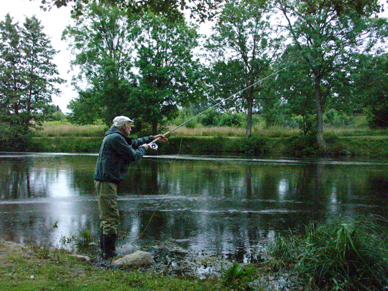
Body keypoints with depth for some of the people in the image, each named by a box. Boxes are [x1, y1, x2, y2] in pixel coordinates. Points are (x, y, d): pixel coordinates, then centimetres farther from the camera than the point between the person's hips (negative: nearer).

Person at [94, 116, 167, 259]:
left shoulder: (114, 137, 20)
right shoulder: (115, 138, -13)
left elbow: (134, 142, 34)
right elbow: (133, 156, -14)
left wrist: (153, 138, 37)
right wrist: (143, 148, 6)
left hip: (104, 181, 11)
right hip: (107, 181, -11)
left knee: (106, 217, 15)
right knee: (111, 217, -7)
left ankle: (105, 250, 22)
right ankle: (109, 252, -3)